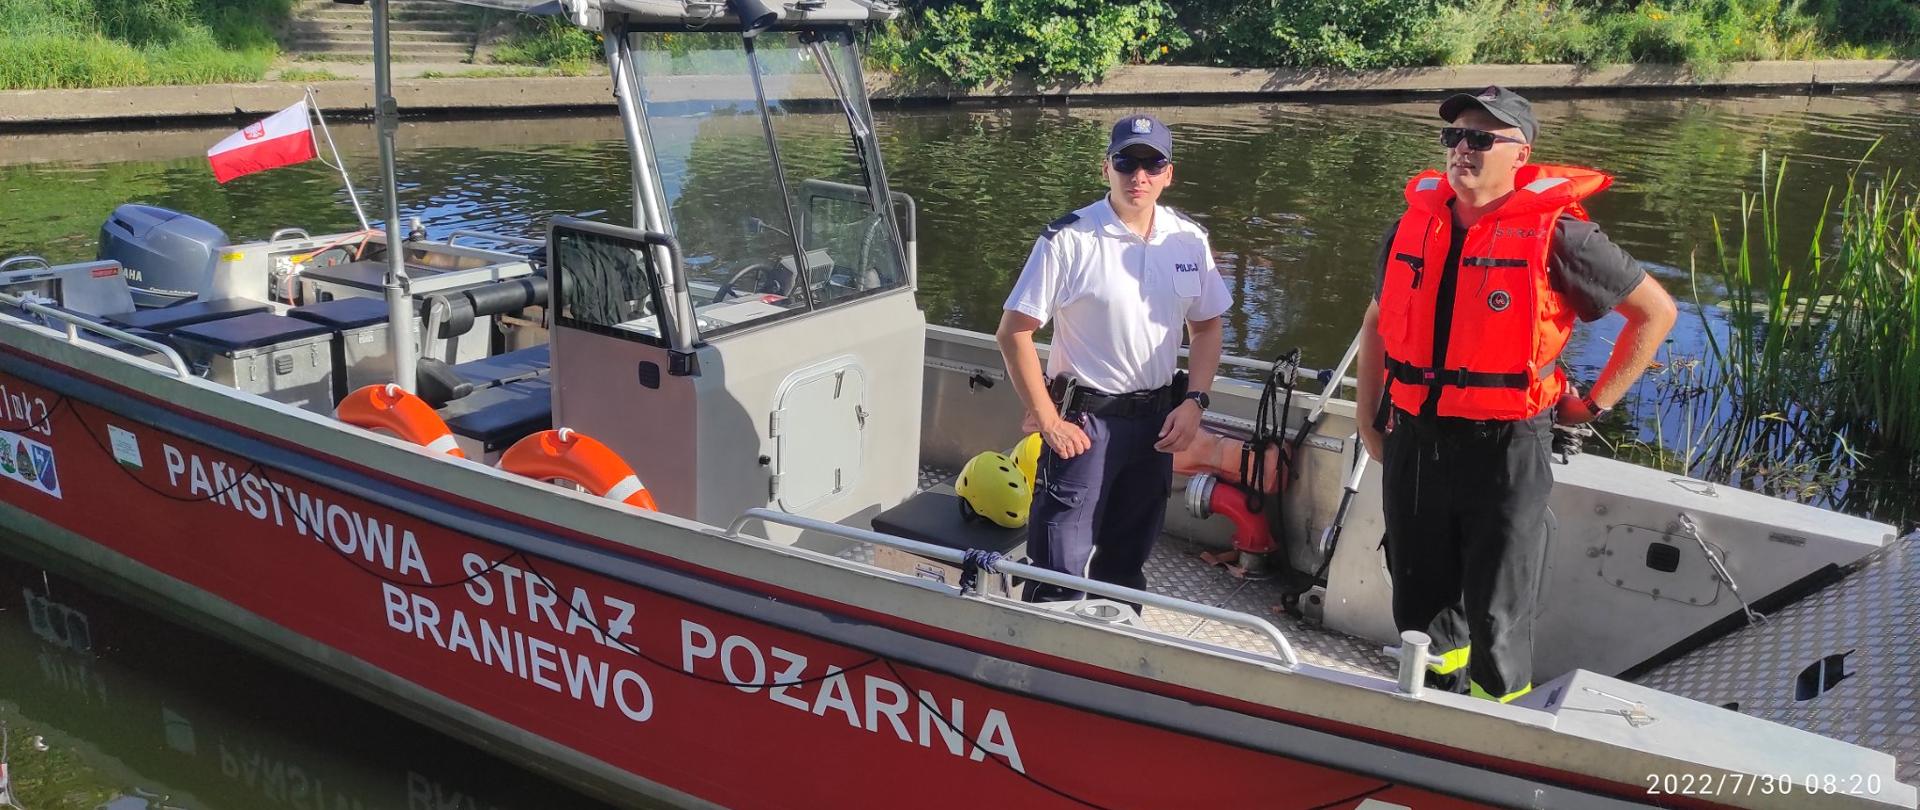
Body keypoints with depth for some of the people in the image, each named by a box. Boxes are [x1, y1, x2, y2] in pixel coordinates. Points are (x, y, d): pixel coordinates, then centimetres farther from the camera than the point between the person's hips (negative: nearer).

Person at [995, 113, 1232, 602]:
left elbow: (1207, 326, 13)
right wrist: (1047, 421, -13)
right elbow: (1014, 332, -12)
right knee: (1060, 568, -6)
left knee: (1127, 562, 18)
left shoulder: (1189, 241, 2)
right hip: (1083, 419, -5)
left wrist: (1194, 402, -1)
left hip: (1156, 420, 5)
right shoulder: (1069, 240, -13)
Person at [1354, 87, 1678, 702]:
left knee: (1496, 616, 4)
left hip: (1505, 447, -5)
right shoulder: (1415, 223, 5)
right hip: (1413, 439, 5)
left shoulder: (1554, 234, -9)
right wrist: (1369, 421, 13)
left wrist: (1596, 402, 0)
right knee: (1419, 605, 17)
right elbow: (1377, 324, 17)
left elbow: (1656, 311, 1)